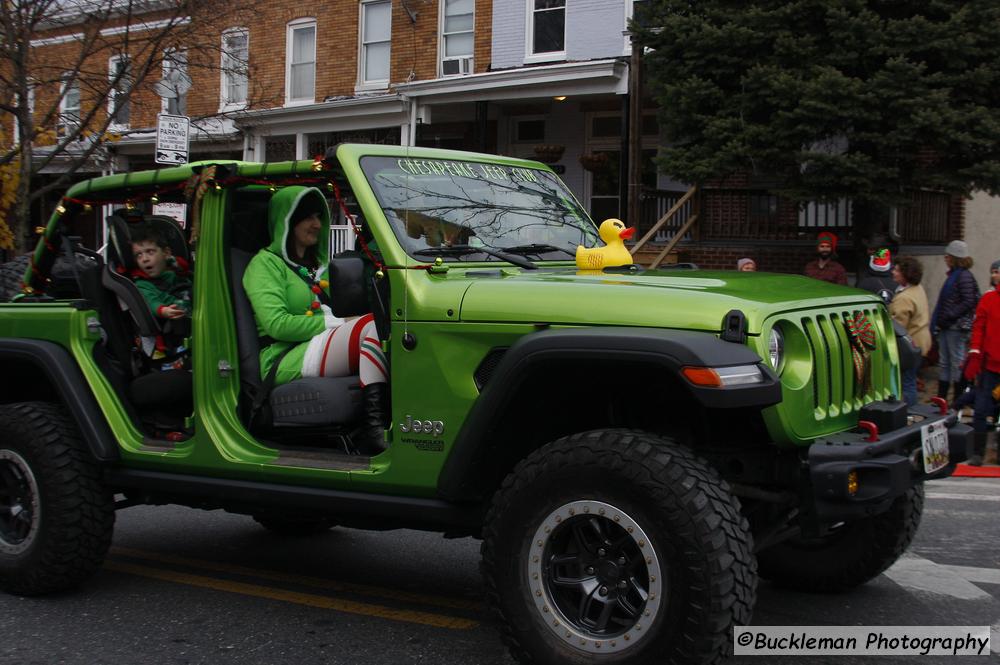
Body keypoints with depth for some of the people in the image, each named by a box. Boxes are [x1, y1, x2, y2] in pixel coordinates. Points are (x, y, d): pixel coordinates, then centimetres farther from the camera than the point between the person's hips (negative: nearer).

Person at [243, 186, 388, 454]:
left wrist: (346, 324, 4)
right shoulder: (265, 263, 6)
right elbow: (277, 324, -9)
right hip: (287, 359, -7)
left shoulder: (319, 264, 31)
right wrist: (336, 323, -11)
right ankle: (374, 428, -49)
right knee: (371, 325, -33)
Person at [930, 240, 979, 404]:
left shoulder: (964, 276, -13)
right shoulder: (953, 275, 16)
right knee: (944, 362, 13)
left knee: (957, 362, -3)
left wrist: (948, 316, -19)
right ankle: (941, 398, 20)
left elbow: (968, 302, -18)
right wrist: (937, 322, 14)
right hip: (946, 327, 10)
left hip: (957, 327, -10)